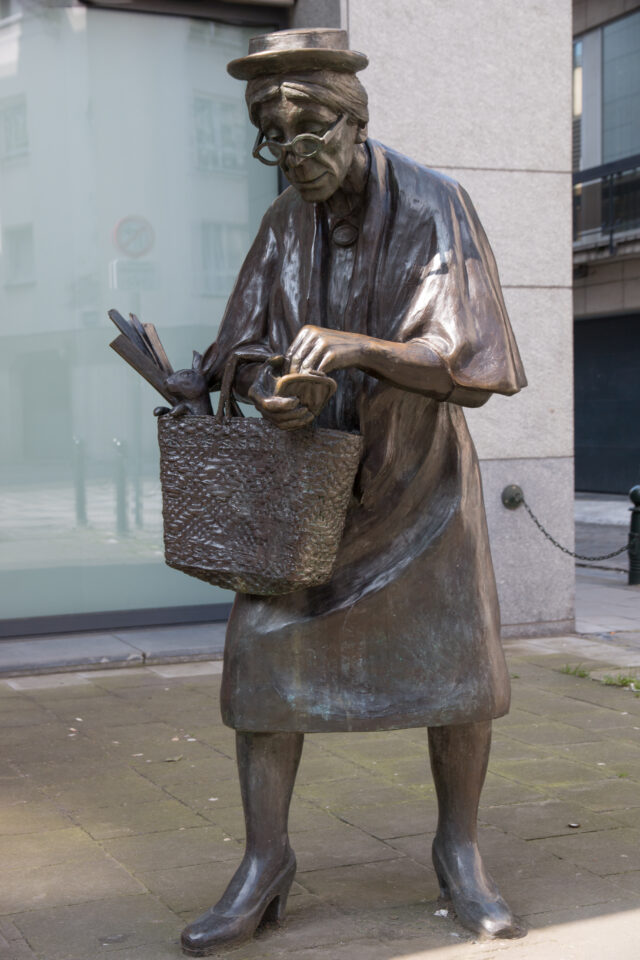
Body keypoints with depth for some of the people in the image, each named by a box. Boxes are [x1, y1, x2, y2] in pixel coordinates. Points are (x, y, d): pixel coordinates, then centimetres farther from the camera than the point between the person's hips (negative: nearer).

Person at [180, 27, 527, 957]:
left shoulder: (436, 209, -14)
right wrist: (265, 390, -25)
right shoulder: (283, 223, 0)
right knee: (265, 652, -7)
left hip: (418, 472, -2)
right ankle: (264, 866, 3)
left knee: (460, 671, -4)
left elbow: (475, 365, -21)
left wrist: (358, 347, -36)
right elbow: (242, 347, 0)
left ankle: (460, 854, 17)